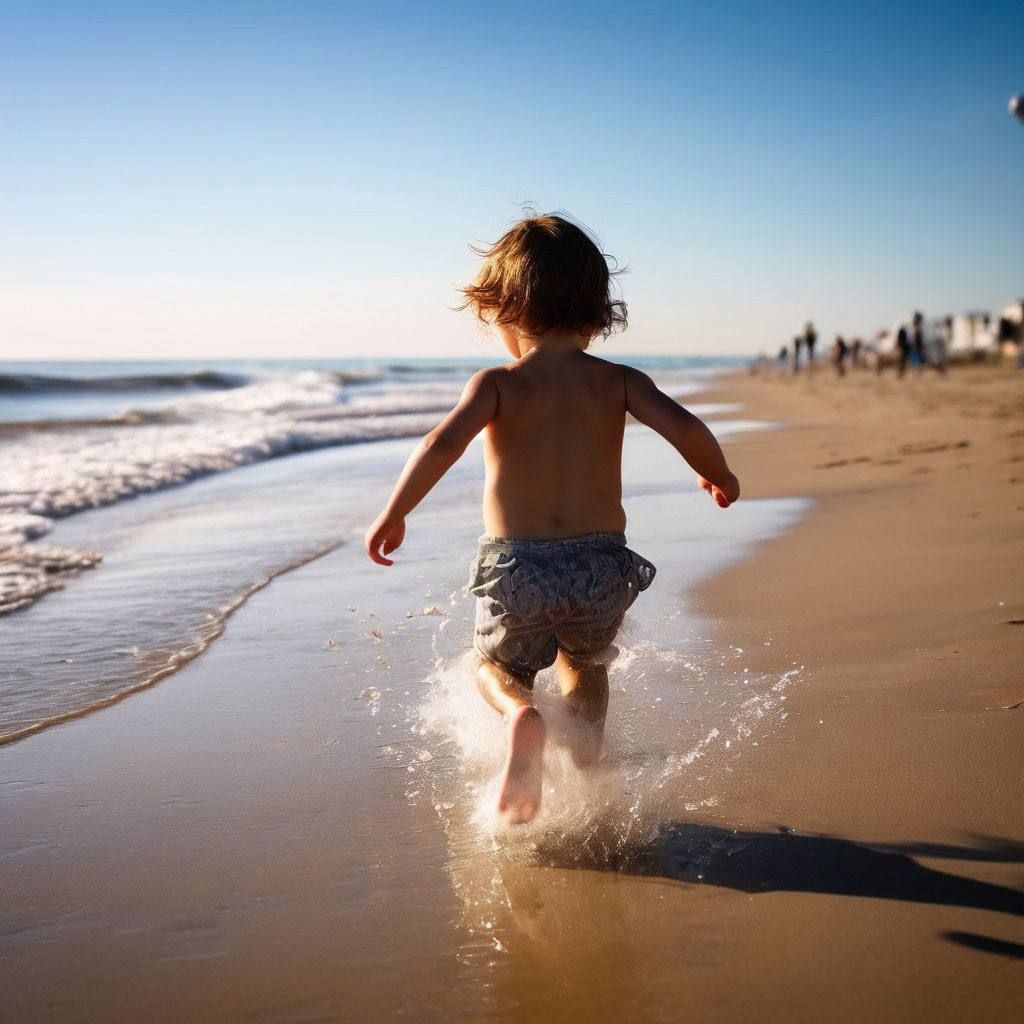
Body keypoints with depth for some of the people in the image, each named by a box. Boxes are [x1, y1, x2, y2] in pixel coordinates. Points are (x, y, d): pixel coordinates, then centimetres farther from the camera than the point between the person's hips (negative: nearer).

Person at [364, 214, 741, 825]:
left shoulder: (498, 384, -3)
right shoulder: (618, 382, 3)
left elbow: (443, 443, -19)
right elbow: (684, 426, -11)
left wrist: (393, 515, -9)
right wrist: (719, 475, 9)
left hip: (517, 568, -2)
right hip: (603, 564, 3)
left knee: (498, 667, 24)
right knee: (583, 664, 33)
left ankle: (522, 717, -9)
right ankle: (587, 763, 13)